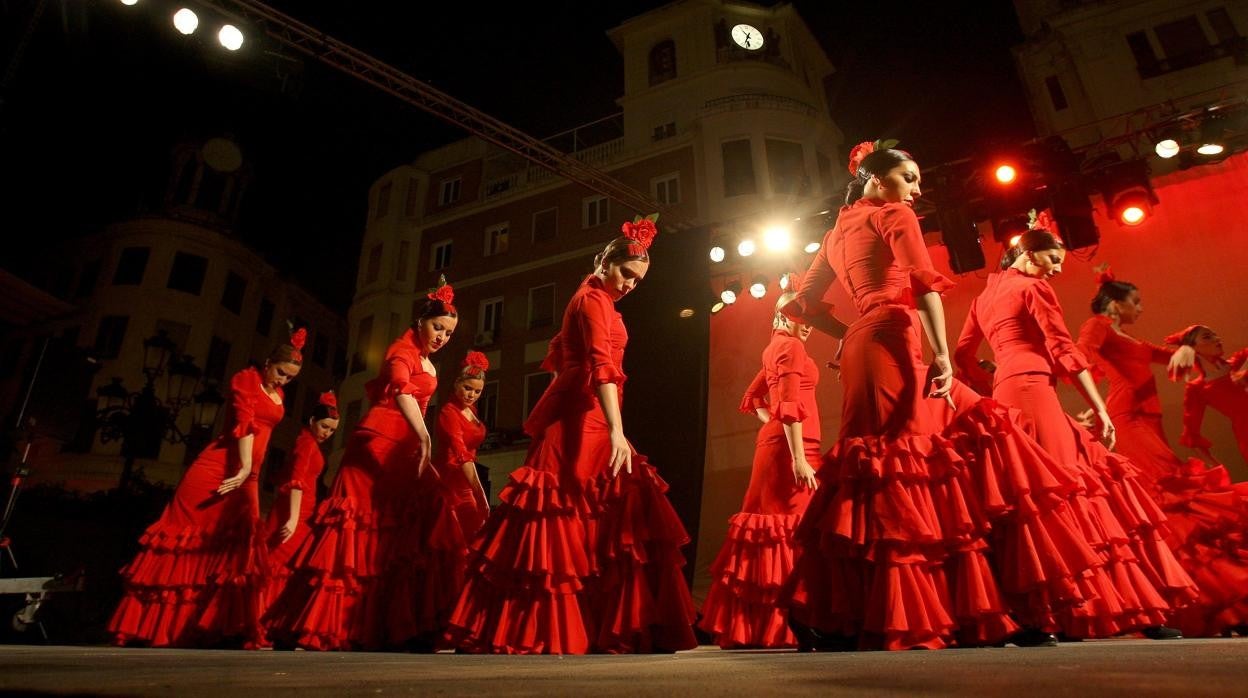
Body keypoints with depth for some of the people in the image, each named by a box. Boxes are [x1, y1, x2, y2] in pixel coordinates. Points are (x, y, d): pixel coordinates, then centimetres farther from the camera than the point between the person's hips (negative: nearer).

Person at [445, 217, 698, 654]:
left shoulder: (594, 299, 22)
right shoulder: (594, 299, -9)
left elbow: (560, 354, 30)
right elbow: (601, 366, -24)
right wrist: (617, 431, -34)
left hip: (582, 420, 10)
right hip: (581, 420, -10)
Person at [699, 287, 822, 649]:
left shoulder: (775, 348, 21)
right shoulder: (791, 347, -7)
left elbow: (753, 397, 28)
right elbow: (791, 406, -18)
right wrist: (800, 458, -22)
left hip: (773, 443, 9)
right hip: (790, 447, -9)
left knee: (768, 521, 9)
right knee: (791, 530, -9)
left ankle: (746, 625, 13)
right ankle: (782, 627, -8)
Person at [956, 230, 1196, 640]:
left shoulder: (984, 296, 24)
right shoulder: (1034, 288, 3)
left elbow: (963, 354, 23)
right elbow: (1064, 351, -5)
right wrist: (1099, 408, -6)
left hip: (1003, 396, 8)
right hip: (1033, 391, -8)